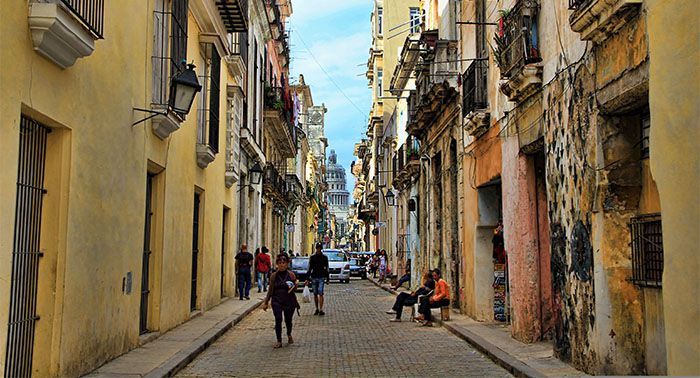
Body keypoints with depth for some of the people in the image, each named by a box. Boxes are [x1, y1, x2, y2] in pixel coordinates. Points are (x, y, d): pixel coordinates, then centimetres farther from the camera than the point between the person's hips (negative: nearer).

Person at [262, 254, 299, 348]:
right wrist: (266, 302, 10)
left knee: (288, 320, 7)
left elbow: (295, 288, 9)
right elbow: (270, 290, 11)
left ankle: (289, 335, 38)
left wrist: (292, 287, -14)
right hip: (276, 301, 0)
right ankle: (279, 341, -1)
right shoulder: (274, 276, 3)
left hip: (289, 301, 0)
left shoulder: (291, 275, -1)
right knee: (278, 320, -11)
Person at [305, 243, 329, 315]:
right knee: (315, 294, 7)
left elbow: (326, 269, 9)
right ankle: (317, 309, 16)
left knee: (320, 294, -12)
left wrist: (327, 278, 7)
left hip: (321, 277, -2)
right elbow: (309, 268, 5)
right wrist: (307, 279, -1)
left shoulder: (324, 257, 5)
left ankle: (321, 310, -14)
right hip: (314, 277, 2)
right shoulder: (312, 257, 5)